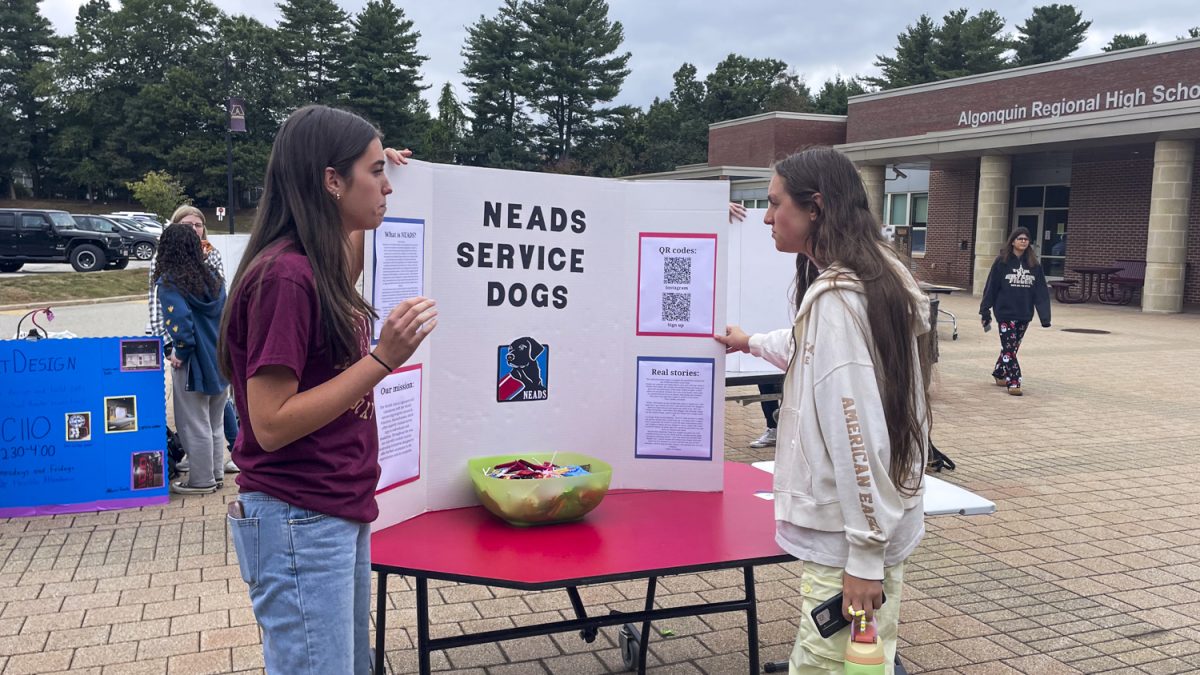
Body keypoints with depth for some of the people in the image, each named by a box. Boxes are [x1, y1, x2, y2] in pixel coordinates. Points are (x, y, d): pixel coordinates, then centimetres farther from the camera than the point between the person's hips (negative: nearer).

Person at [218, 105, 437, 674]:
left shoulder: (315, 266, 7)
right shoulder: (284, 275, -20)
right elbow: (271, 424, -21)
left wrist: (370, 202, 21)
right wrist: (382, 359, -24)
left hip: (340, 513, 9)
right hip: (298, 524, -9)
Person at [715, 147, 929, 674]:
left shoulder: (838, 298, -21)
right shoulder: (871, 278, 11)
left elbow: (859, 432, -24)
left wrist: (865, 556, -21)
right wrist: (752, 343, 46)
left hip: (851, 537, -10)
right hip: (879, 524, 10)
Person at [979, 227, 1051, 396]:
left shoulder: (1034, 264, 4)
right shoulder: (1001, 262, -6)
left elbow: (1041, 291, 1)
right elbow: (991, 287, -5)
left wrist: (1045, 315, -6)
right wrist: (985, 310, -7)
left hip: (1024, 314, 4)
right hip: (1005, 313, -4)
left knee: (1012, 347, 13)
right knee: (1009, 348, -6)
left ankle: (999, 374, 30)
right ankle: (1014, 382, -3)